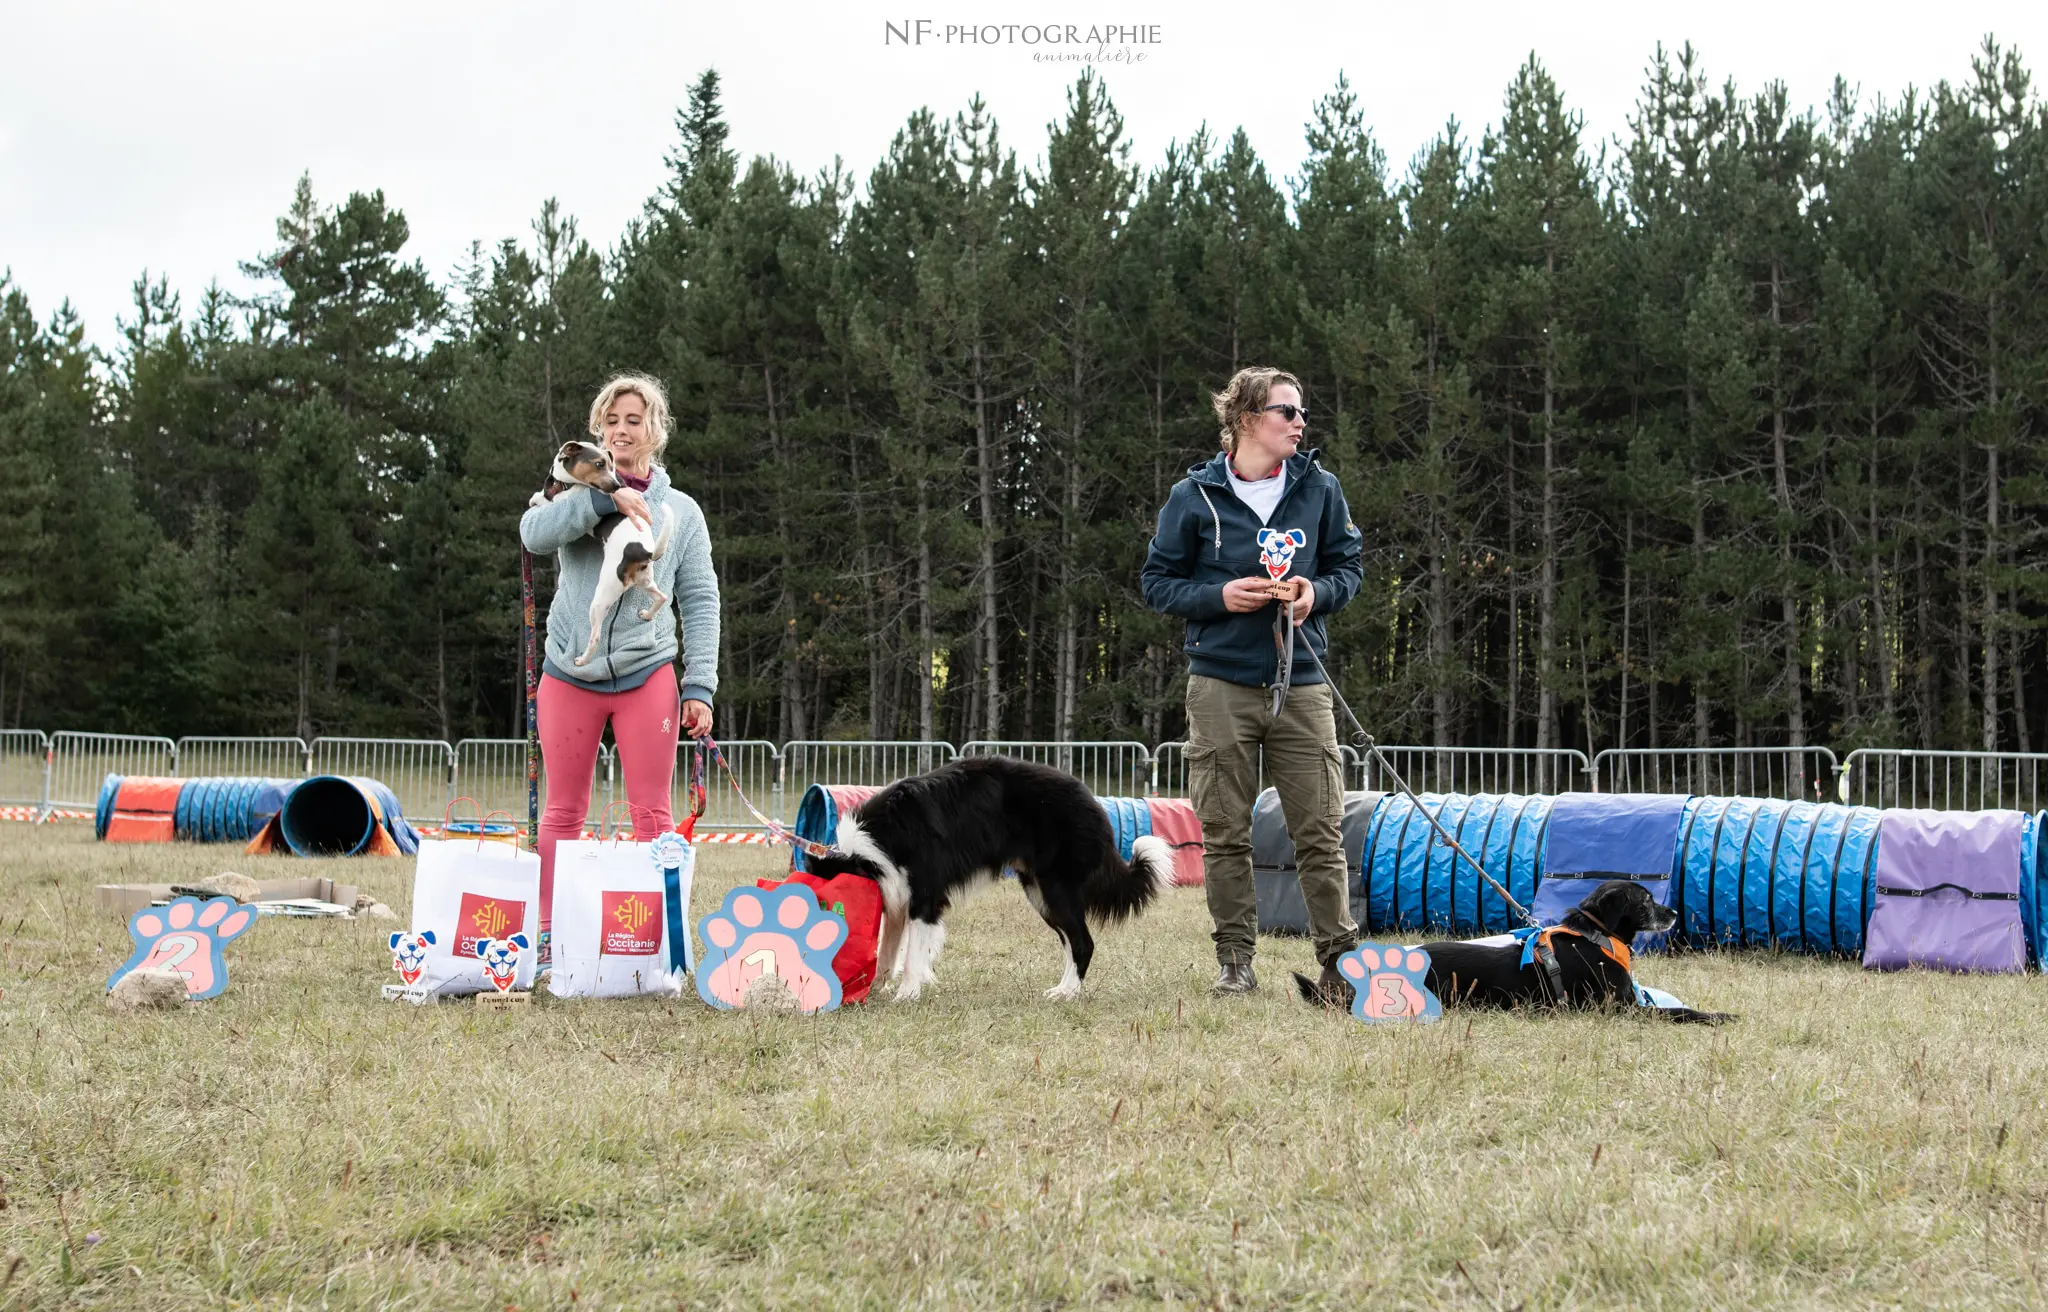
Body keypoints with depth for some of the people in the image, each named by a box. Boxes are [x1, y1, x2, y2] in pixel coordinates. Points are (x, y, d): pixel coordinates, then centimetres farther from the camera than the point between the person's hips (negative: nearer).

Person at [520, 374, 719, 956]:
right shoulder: (578, 497, 6)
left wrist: (700, 686, -3)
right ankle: (546, 933, 10)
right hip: (569, 674, 0)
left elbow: (700, 601, 5)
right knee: (563, 812, 5)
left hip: (647, 674, 0)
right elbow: (533, 532, -16)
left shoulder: (681, 511, 8)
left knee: (652, 814, -3)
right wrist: (604, 498, -26)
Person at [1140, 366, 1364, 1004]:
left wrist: (1318, 592, -6)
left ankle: (1339, 959, 5)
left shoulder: (1319, 489, 6)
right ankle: (1235, 961, 13)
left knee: (1320, 831, -2)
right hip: (1221, 685, -1)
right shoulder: (1194, 496, 0)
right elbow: (1158, 582, 5)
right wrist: (1219, 595, -11)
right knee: (1225, 833, 3)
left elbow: (1349, 565, 16)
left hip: (1301, 684, 1)